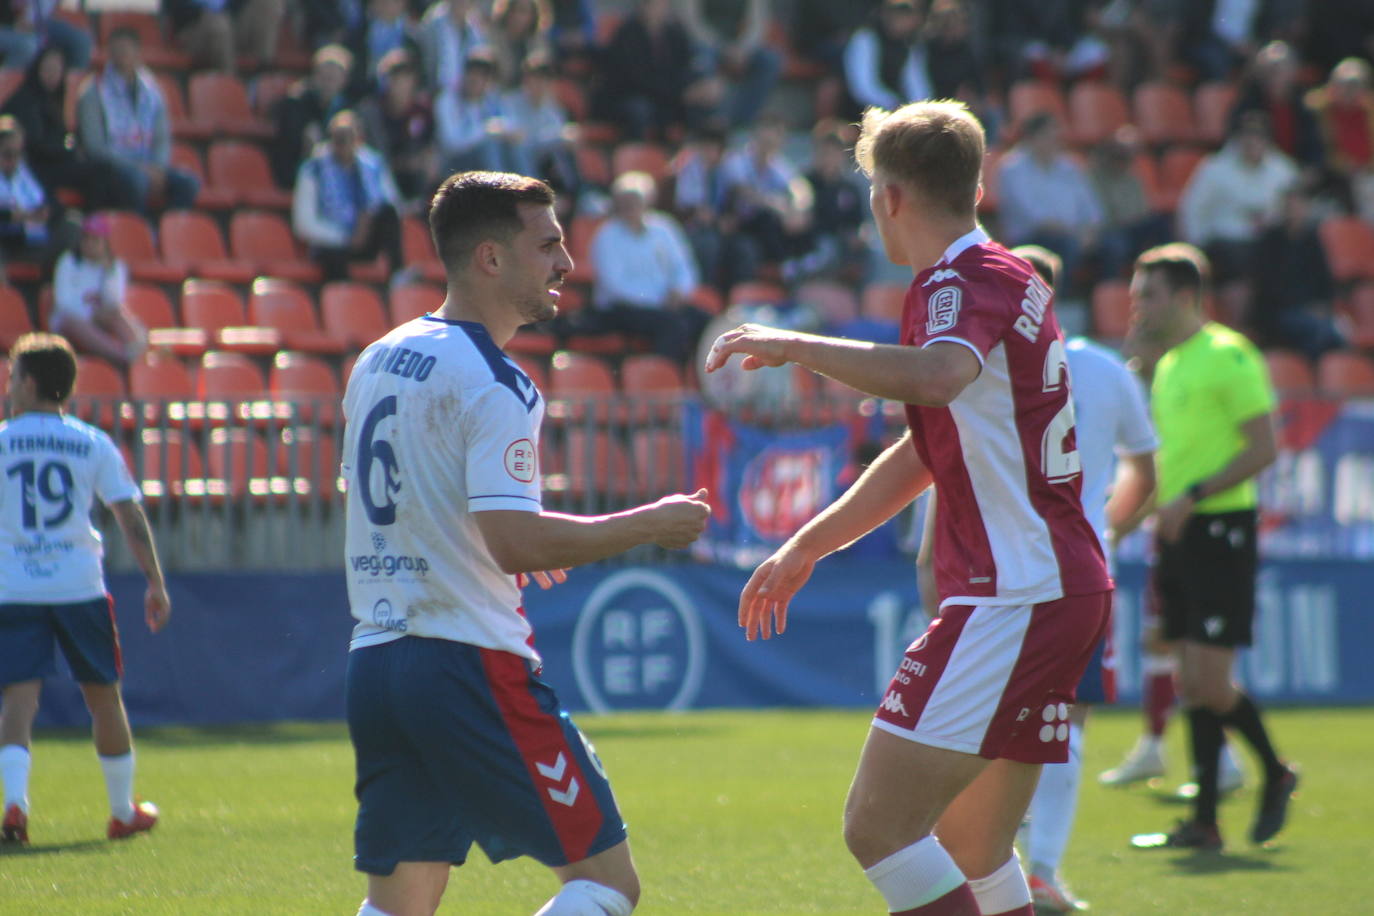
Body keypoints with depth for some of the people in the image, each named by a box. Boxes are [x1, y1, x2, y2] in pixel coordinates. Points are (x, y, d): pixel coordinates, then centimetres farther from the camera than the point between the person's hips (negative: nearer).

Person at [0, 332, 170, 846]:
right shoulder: (93, 444, 5)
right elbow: (131, 517, 1)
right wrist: (156, 583, 4)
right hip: (79, 586, 1)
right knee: (103, 696, 14)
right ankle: (124, 811, 23)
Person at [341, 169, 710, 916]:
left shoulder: (379, 360, 15)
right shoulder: (490, 384, -12)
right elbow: (516, 545, -21)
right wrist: (650, 524, -12)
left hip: (373, 660, 9)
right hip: (467, 666, -9)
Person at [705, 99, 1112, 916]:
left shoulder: (961, 284, -12)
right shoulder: (1012, 281, 19)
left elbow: (937, 374, -37)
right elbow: (926, 452, 29)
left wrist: (795, 346, -28)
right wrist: (805, 547, 32)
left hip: (1012, 600, -10)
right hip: (1069, 591, 10)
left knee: (878, 825, -13)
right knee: (972, 851, 16)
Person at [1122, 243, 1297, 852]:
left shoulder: (1228, 356, -10)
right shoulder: (1167, 366, 16)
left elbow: (1263, 448, -15)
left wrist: (1190, 497, -21)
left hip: (1220, 531, -8)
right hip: (1179, 534, 8)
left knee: (1209, 683, -10)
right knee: (1191, 684, 6)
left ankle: (1275, 774, 13)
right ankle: (1204, 821, 8)